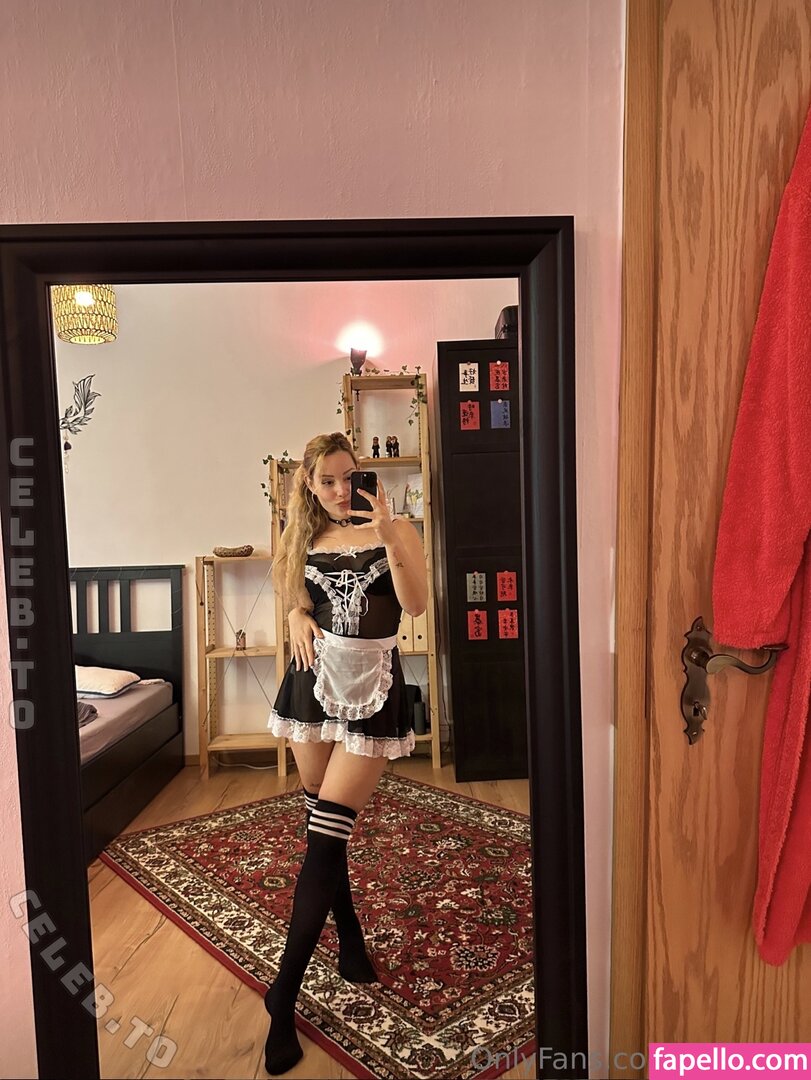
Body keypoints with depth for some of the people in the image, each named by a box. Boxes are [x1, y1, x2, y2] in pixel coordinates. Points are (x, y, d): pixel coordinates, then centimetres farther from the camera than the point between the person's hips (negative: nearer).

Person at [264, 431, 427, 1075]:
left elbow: (417, 604, -16)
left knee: (324, 838, -7)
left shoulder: (396, 530, -3)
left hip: (372, 688, -4)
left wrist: (387, 537, -26)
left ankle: (284, 994, 4)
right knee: (325, 825, 13)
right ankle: (350, 937, 36)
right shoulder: (306, 540, 8)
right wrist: (299, 619, -2)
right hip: (315, 681, 4)